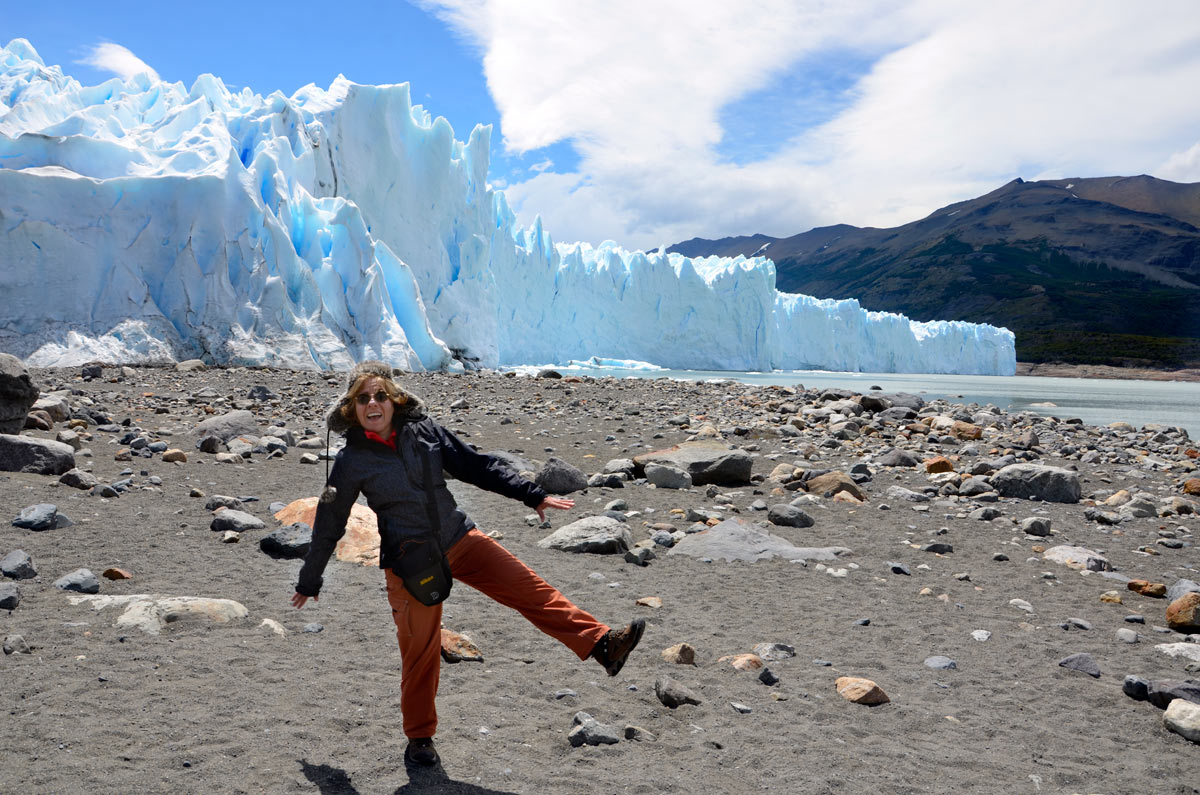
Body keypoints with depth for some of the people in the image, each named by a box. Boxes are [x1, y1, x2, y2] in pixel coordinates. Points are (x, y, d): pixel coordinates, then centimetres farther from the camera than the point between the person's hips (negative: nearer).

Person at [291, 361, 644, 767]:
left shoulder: (422, 429, -1)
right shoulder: (351, 462, -7)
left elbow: (475, 465, 5)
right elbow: (328, 525, 4)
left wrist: (533, 495, 3)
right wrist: (309, 582, 14)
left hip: (459, 539, 3)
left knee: (529, 588, -8)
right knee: (420, 649, 4)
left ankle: (602, 645, -11)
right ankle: (419, 737, 24)